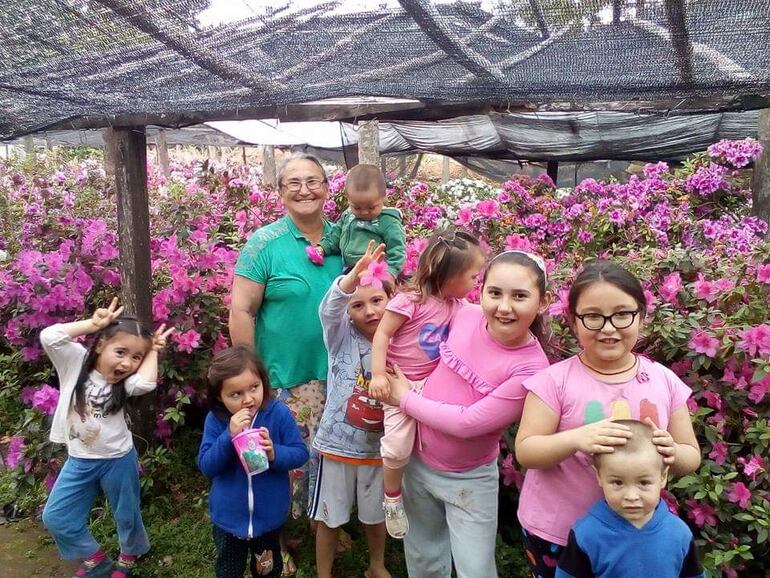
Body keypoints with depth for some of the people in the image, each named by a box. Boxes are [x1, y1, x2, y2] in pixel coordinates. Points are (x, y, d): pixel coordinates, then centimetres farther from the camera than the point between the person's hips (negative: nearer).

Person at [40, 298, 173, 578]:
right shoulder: (76, 362, -10)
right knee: (56, 517, 10)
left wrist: (152, 351, -19)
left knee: (126, 516, 15)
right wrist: (93, 323, -22)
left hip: (118, 460, -1)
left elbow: (145, 383, -34)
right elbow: (49, 336, -26)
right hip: (79, 461, 2)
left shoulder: (123, 381, -11)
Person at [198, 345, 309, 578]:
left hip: (269, 515, -1)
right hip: (228, 517, 1)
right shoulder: (215, 420, -15)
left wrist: (275, 454, -32)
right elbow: (206, 467, -18)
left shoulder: (279, 414, -19)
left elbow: (300, 454, -13)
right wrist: (229, 435, -31)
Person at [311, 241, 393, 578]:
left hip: (379, 447, 2)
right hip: (338, 444, -2)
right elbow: (329, 307, -32)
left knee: (376, 513, 23)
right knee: (330, 516, 12)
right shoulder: (342, 337, -11)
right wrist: (356, 273, -48)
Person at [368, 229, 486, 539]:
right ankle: (392, 499, 16)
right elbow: (382, 334, -18)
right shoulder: (410, 301, -21)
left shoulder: (455, 304, 2)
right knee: (398, 446, -9)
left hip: (434, 381, 7)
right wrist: (378, 375, -22)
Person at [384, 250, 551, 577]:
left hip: (469, 480, -4)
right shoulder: (466, 315, -13)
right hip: (419, 462, 5)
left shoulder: (531, 368, -25)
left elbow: (467, 423, -26)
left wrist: (405, 398, -17)